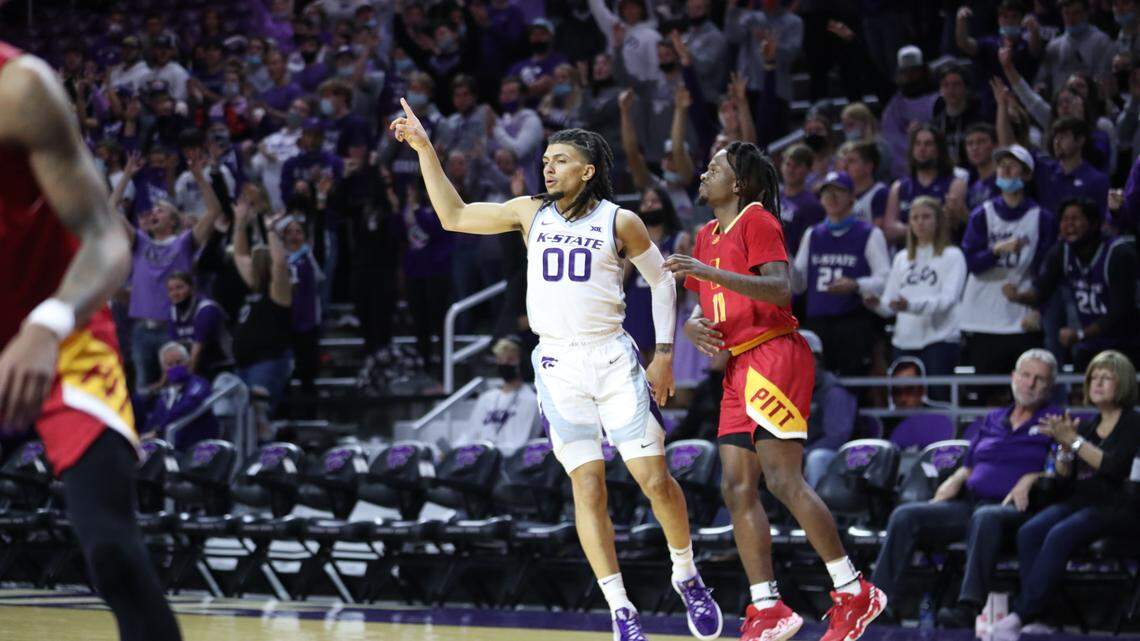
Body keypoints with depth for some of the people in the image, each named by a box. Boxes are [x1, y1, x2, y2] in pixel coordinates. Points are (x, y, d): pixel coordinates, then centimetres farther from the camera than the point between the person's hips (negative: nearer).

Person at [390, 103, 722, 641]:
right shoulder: (530, 213, 9)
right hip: (557, 363, 2)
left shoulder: (619, 222, 0)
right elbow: (454, 217, 12)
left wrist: (665, 354, 3)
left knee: (655, 480, -4)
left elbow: (661, 280, 10)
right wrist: (424, 149, 5)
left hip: (612, 359, -2)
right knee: (587, 487, -5)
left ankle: (686, 575, 21)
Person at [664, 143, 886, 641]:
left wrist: (710, 272, -24)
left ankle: (855, 593, -10)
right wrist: (692, 326, 2)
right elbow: (702, 305, 26)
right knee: (737, 488, 2)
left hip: (774, 355, -9)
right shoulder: (708, 235, 21)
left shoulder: (757, 220, -6)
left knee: (784, 480, -15)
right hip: (739, 367, 9)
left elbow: (781, 290, -19)